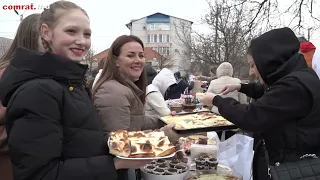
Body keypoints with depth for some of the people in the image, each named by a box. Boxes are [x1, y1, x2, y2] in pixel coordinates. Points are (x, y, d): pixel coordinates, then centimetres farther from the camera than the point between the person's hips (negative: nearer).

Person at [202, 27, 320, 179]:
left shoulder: (294, 85, -28)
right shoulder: (295, 77, 4)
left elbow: (250, 118, -28)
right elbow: (270, 95, 24)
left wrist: (216, 100, -15)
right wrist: (242, 87, 12)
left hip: (292, 164, -9)